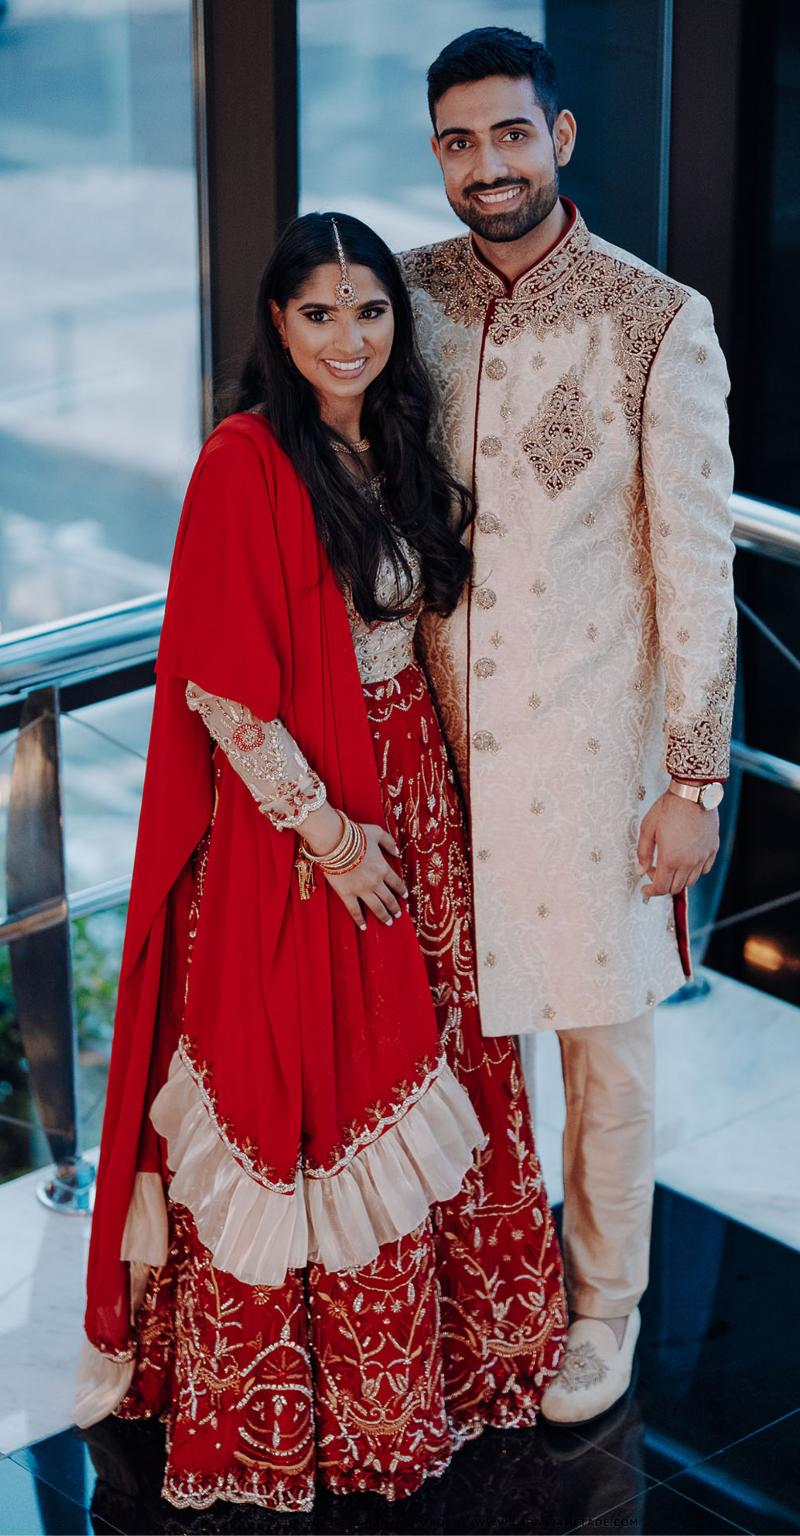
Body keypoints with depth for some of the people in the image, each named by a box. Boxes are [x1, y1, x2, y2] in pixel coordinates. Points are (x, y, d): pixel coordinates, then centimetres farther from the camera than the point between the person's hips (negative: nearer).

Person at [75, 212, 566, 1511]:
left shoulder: (398, 449, 7)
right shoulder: (244, 463, -16)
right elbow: (220, 687, -18)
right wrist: (325, 828, -16)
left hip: (406, 795, 7)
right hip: (289, 820, -7)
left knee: (401, 1072, 16)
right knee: (295, 1089, 4)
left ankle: (397, 1341, 34)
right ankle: (282, 1393, 21)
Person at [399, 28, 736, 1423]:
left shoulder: (658, 324, -11)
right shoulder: (412, 296, 1)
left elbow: (698, 564, -9)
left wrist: (696, 780, -11)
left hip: (591, 742, -3)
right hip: (437, 733, 3)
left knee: (604, 1038, 10)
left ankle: (605, 1308, 29)